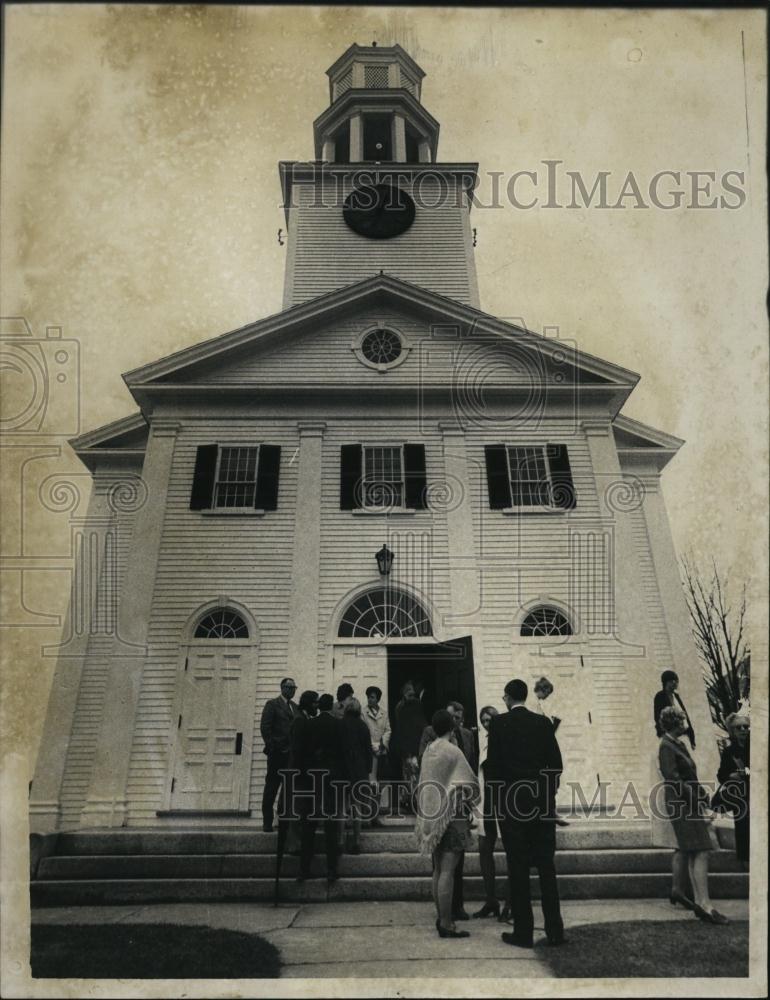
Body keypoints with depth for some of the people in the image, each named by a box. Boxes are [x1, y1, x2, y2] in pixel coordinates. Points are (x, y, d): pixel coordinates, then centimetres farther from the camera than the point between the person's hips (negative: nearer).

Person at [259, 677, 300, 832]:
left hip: (292, 754, 6)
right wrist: (272, 747, -11)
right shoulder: (272, 704, -1)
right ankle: (267, 822, 8)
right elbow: (264, 727, -7)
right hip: (277, 754, -5)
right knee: (271, 788, 1)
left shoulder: (295, 707, 16)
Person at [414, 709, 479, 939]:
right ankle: (446, 923, -3)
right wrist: (473, 800, 9)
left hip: (432, 815, 7)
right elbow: (469, 784, -10)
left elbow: (423, 783, 11)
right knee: (448, 870, -5)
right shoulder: (452, 751, -13)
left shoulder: (428, 751, 5)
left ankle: (440, 917, 21)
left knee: (438, 869, 14)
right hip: (452, 814, -7)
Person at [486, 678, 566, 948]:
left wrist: (496, 798, 5)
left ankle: (523, 931, 8)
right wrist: (549, 793, 15)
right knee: (546, 866, 11)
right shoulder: (543, 723, 4)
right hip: (543, 803, 4)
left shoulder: (499, 723, -7)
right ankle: (555, 930, 14)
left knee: (518, 868, 4)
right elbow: (556, 762, 4)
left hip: (511, 803, -3)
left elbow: (492, 764, -8)